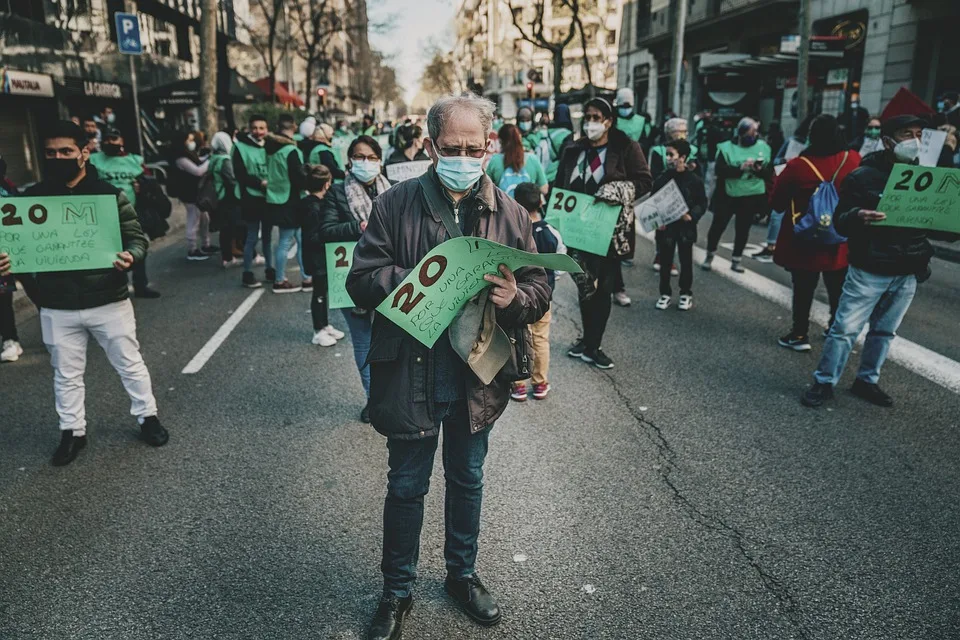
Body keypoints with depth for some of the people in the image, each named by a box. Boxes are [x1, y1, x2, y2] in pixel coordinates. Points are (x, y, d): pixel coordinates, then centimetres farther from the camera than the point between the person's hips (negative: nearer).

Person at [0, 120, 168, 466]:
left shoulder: (109, 195, -5)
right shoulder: (33, 198, 1)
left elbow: (137, 237, -4)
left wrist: (130, 255, -26)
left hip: (108, 301, -2)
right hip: (57, 306, 2)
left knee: (130, 363, 12)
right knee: (66, 374, 14)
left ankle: (147, 417, 30)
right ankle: (72, 431, 31)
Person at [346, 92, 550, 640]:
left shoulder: (510, 213, -1)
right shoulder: (396, 204, -6)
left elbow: (541, 292, 0)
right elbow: (362, 278, -9)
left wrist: (515, 297, -23)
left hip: (480, 376, 2)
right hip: (411, 373, -2)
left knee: (468, 481, 21)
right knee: (406, 486, 14)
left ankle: (462, 573, 46)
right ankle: (398, 590, 37)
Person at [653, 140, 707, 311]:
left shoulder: (694, 180, -6)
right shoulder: (661, 180, -1)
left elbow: (702, 203, -3)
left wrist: (692, 216, -20)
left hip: (686, 227, -1)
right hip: (665, 227, 1)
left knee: (686, 261, 10)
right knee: (665, 261, 8)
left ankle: (686, 294, 23)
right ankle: (665, 293, 21)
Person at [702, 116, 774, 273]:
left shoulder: (763, 147, 3)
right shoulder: (726, 147, -6)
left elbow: (770, 173, 1)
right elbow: (720, 170, -17)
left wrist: (760, 170, -20)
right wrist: (740, 168, -27)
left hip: (751, 197, 2)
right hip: (728, 195, -2)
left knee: (743, 229, 10)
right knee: (718, 226, 5)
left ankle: (736, 260, 23)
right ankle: (709, 256, 24)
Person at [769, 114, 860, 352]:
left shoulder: (798, 166, -16)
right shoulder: (854, 160, -7)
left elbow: (777, 202, -5)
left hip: (805, 241, -3)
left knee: (804, 288, 7)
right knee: (837, 289, 15)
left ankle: (800, 334, 11)